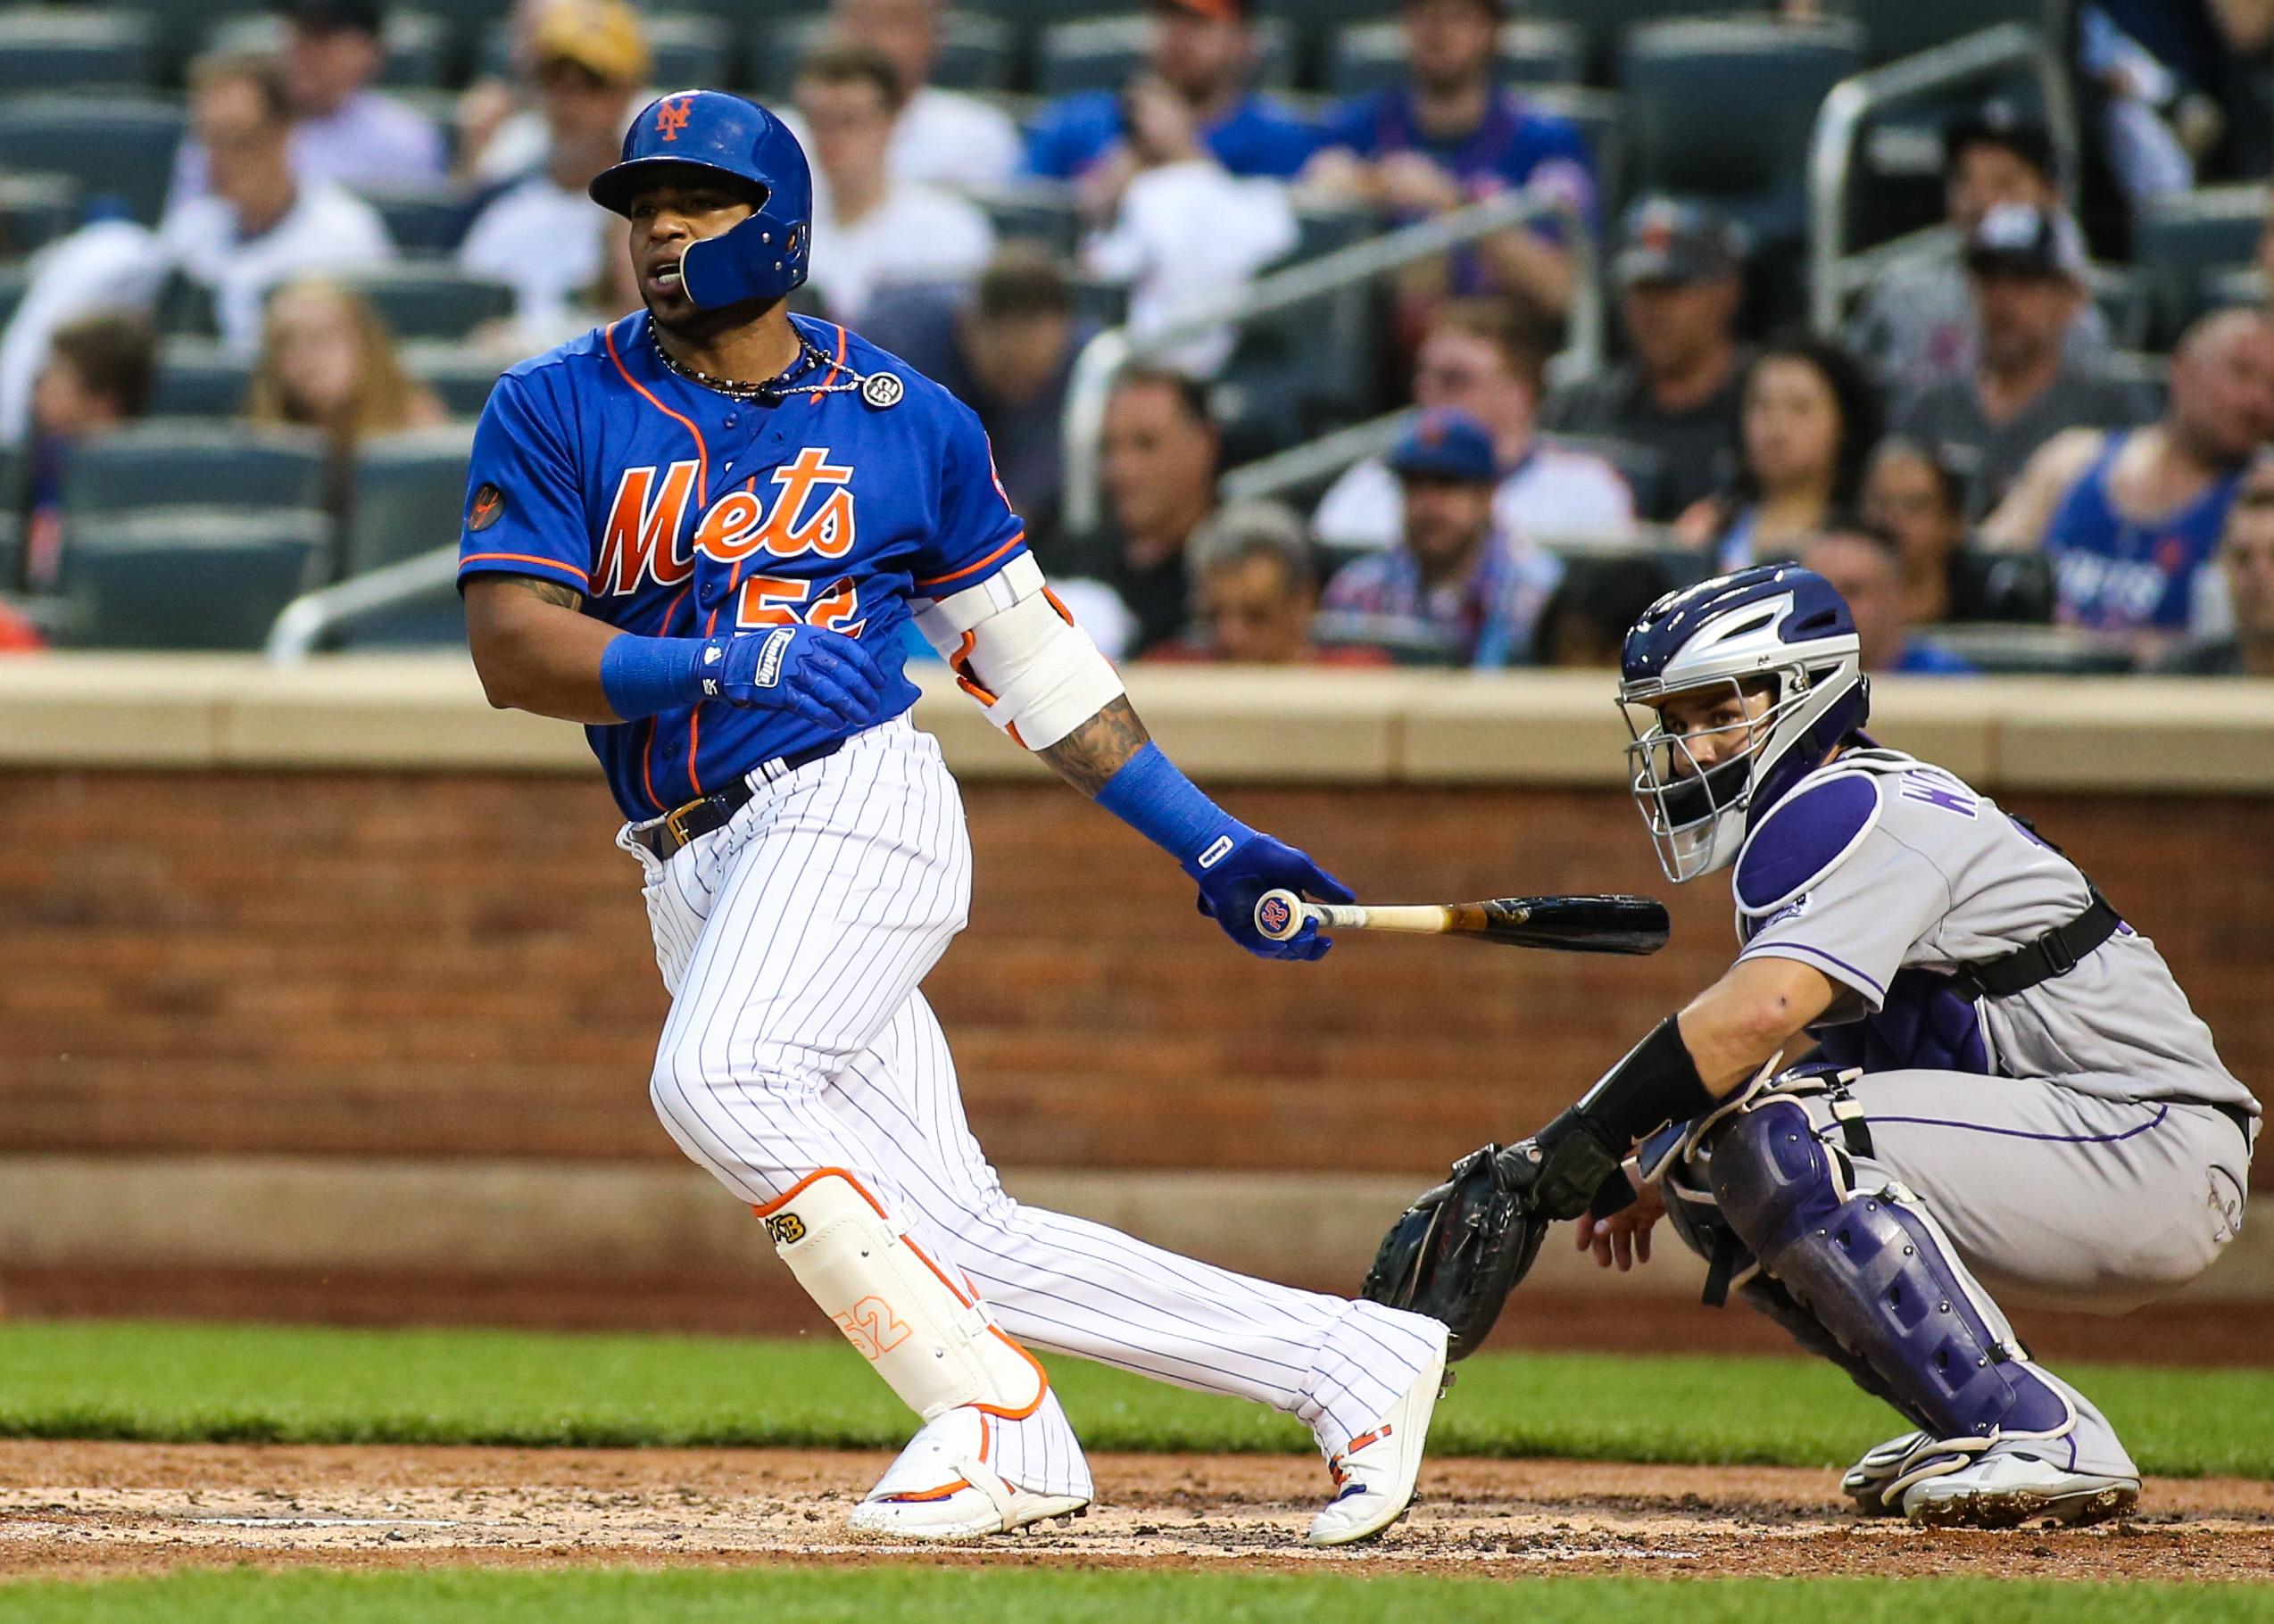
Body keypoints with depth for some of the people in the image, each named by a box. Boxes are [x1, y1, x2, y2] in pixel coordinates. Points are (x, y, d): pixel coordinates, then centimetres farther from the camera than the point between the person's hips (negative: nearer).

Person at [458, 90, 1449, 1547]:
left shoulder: (905, 422, 8)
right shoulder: (557, 413, 8)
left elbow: (1030, 656, 15)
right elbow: (512, 650, -3)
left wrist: (1206, 841, 12)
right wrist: (723, 666, -18)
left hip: (855, 806, -3)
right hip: (701, 873, 3)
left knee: (718, 1080, -32)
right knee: (969, 1244, -5)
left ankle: (993, 1411, -23)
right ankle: (1351, 1363, 3)